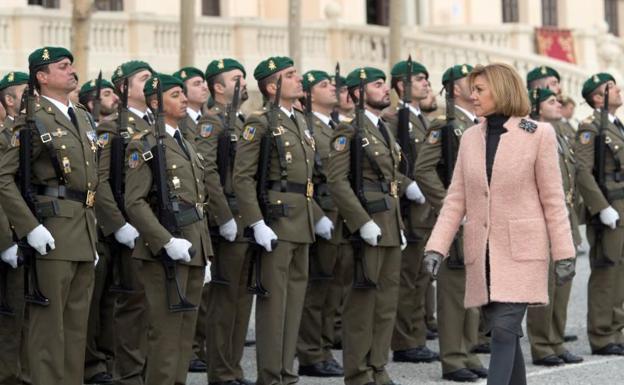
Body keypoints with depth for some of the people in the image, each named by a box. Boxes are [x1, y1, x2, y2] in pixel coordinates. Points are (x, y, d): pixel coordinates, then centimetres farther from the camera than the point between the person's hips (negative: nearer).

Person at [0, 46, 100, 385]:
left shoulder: (83, 117, 16)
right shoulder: (33, 119, -8)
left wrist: (93, 229, 17)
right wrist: (30, 228, -20)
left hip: (84, 233, 8)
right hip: (53, 235, -8)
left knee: (77, 324, 11)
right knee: (49, 323, -4)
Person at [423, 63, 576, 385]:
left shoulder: (538, 134, -4)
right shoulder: (470, 138, 9)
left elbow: (553, 199, -3)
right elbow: (456, 200, 7)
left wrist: (564, 253, -4)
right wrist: (436, 247, -3)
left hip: (521, 250, -5)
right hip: (482, 254, 5)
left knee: (504, 330, -14)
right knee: (504, 333, 9)